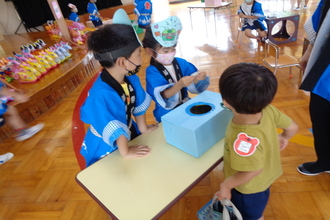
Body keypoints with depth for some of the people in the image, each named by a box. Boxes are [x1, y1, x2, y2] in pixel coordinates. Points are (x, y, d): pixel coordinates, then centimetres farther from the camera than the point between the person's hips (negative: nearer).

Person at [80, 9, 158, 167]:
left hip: (130, 135, 6)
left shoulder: (131, 78, -16)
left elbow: (139, 104, -2)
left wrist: (143, 129, 8)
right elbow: (115, 130, -28)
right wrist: (126, 152, -15)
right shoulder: (101, 94, -39)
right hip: (106, 149, -6)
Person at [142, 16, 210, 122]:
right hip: (167, 115, -5)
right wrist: (179, 85, -39)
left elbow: (192, 84, 0)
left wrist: (198, 78, -23)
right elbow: (163, 96, -24)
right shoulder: (152, 72, -14)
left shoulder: (181, 62, 1)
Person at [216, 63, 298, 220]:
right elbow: (292, 127, -10)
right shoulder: (268, 110, -26)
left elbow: (253, 171, -33)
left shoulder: (244, 140, -47)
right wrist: (283, 138, 13)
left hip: (249, 187, -7)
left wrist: (226, 185, -17)